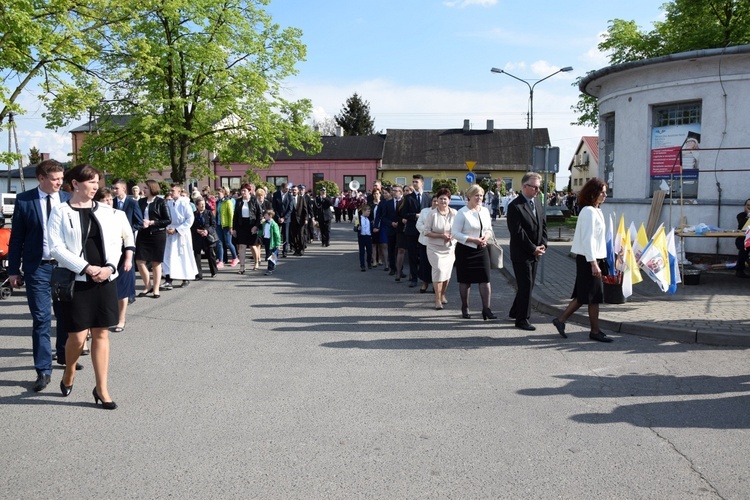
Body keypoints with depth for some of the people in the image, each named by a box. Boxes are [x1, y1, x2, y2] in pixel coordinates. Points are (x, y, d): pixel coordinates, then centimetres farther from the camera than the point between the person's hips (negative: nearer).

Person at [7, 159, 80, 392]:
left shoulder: (68, 200, 1)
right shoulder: (24, 200, -4)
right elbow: (16, 237, 0)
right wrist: (13, 270, -2)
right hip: (37, 268, -3)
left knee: (66, 316, 16)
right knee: (41, 320, -2)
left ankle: (64, 356, 36)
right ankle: (43, 370, 5)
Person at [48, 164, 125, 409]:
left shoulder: (105, 211, 8)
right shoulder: (60, 212, -3)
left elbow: (115, 242, 9)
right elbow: (56, 248, -9)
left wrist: (109, 267, -8)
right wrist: (86, 268, -16)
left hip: (105, 279, 3)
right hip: (77, 280, -3)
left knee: (101, 334, 6)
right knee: (78, 337, -2)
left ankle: (101, 389, 13)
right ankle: (68, 375, 29)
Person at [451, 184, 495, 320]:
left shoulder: (485, 211, 7)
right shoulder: (462, 213, -10)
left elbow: (489, 229, 17)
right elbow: (455, 233, -12)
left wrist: (486, 236, -6)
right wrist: (474, 240, -18)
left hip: (482, 249, 4)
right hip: (465, 250, -4)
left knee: (485, 279, -2)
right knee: (465, 280, 6)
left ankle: (486, 309, 2)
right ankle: (465, 308, 20)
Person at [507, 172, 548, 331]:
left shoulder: (538, 203, 10)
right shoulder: (515, 206, -15)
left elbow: (543, 225, 13)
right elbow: (518, 232, -18)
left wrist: (543, 245, -1)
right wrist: (533, 248, -15)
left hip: (535, 252, 8)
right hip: (521, 253, -7)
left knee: (528, 285, 14)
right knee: (525, 286, -5)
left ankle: (515, 312, 29)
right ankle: (522, 319, 4)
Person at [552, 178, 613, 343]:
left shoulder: (595, 211, 15)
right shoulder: (589, 212, -16)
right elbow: (587, 239, -21)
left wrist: (600, 261, 19)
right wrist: (593, 263, -23)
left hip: (594, 258, 10)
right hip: (588, 259, -10)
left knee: (583, 295, 12)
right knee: (594, 296, -1)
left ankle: (561, 320, 16)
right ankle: (595, 331, 9)